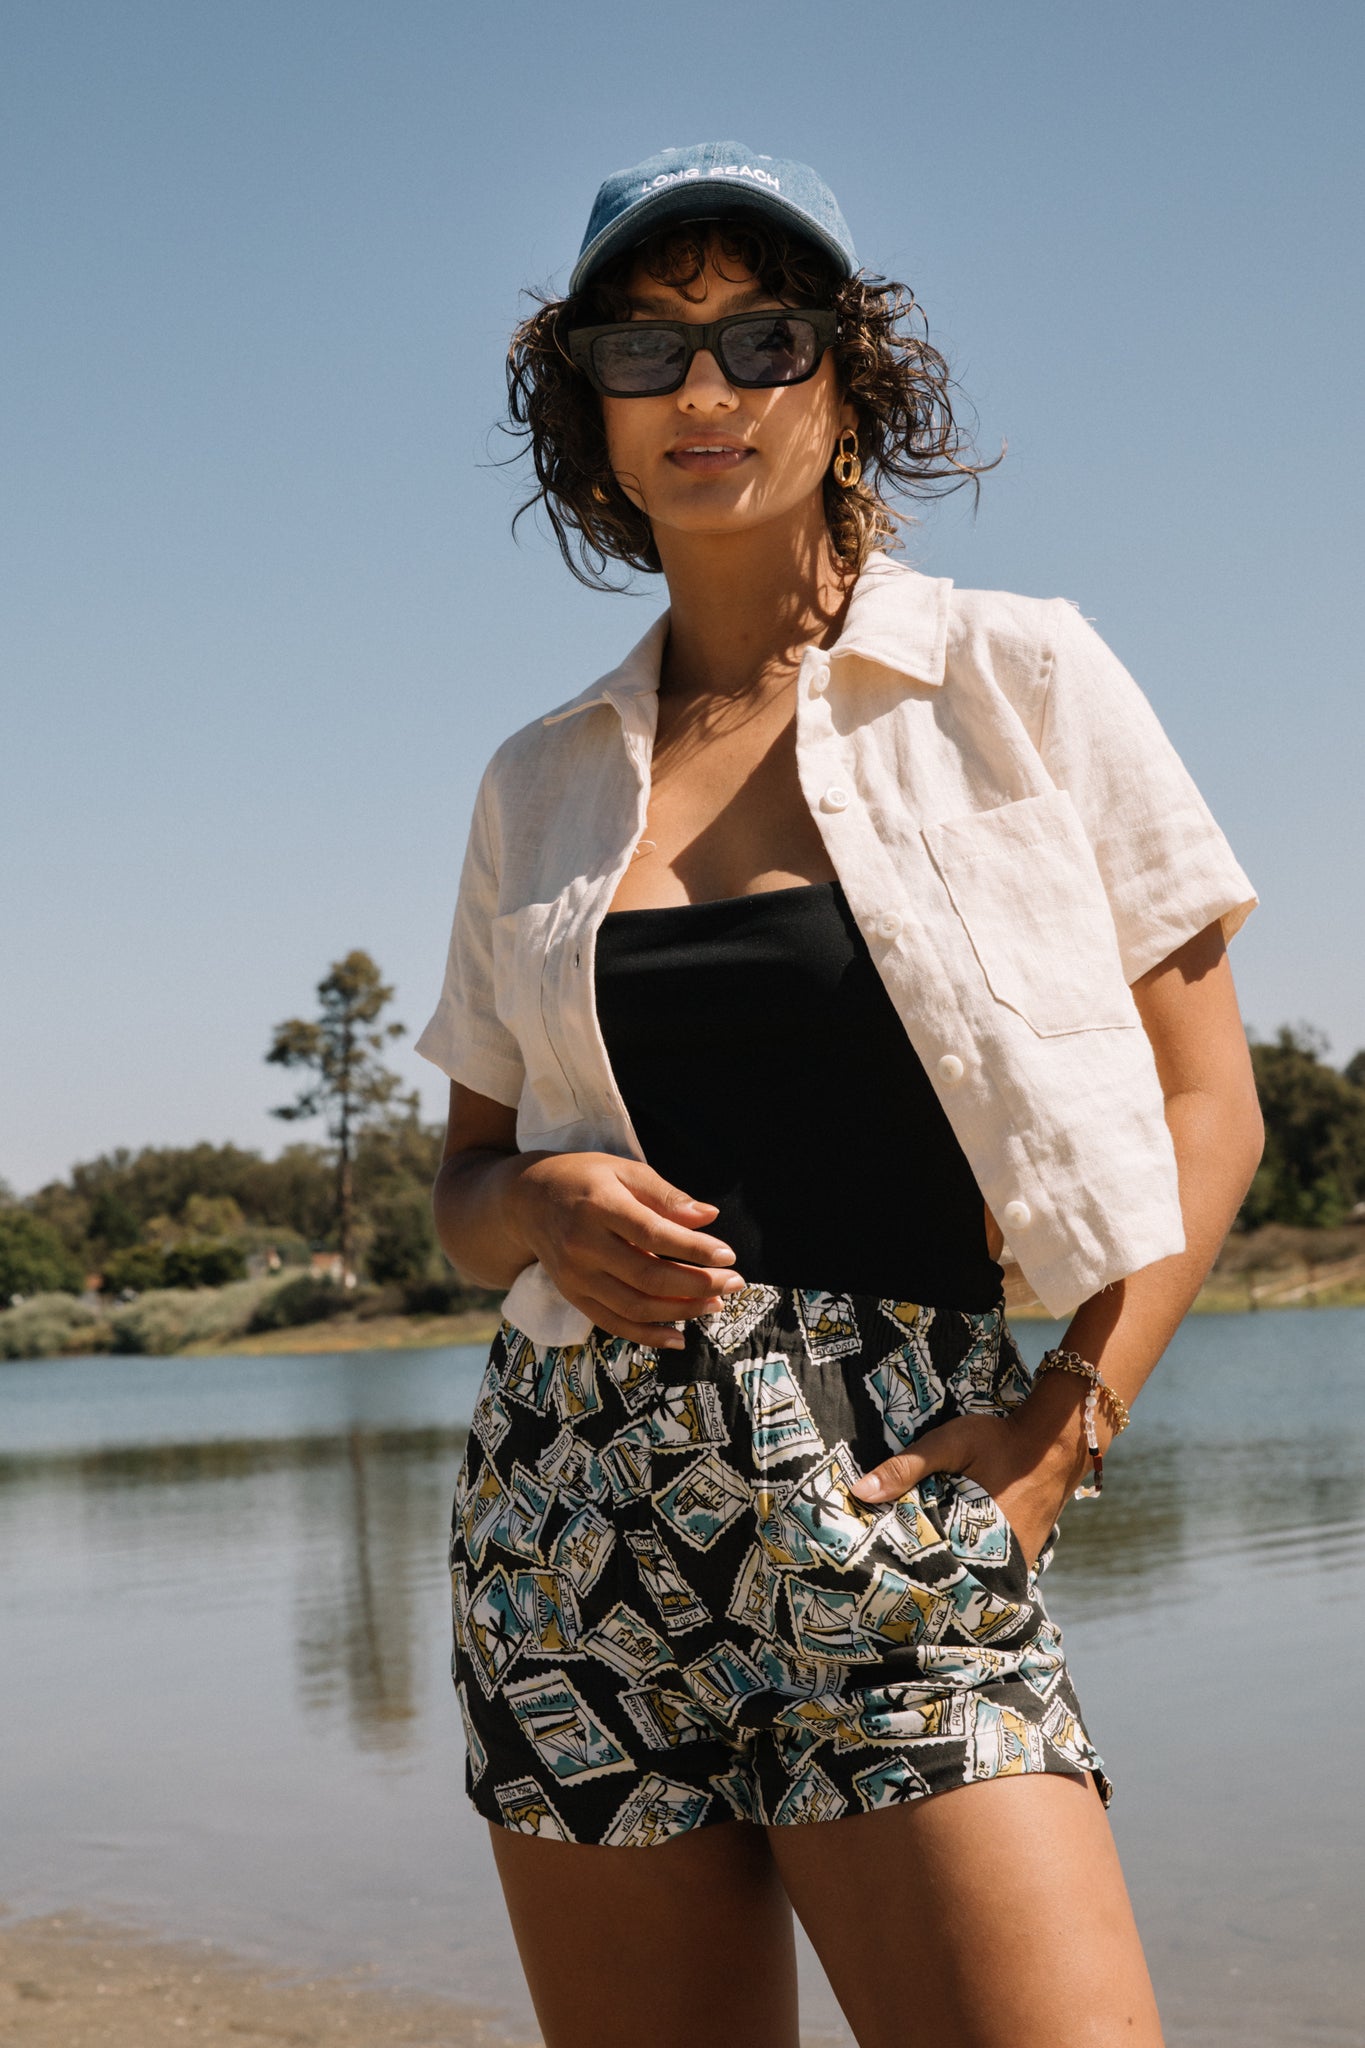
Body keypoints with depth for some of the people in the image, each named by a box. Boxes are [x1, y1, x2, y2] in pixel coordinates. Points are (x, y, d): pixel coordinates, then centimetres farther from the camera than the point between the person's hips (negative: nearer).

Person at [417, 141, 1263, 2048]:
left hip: (900, 1491, -3)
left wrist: (1064, 1424, -9)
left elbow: (1206, 1102, 3)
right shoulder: (540, 782, 12)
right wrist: (540, 1209, -5)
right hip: (576, 1511, 3)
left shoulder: (1021, 676, 3)